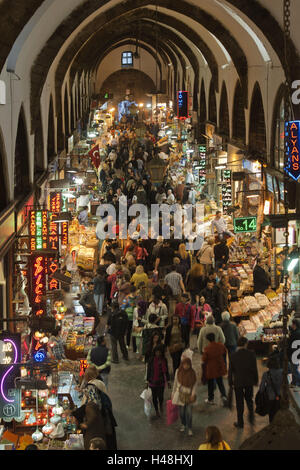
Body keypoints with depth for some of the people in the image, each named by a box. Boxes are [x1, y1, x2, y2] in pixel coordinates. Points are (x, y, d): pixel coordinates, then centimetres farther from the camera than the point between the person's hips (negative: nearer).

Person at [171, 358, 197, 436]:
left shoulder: (192, 373, -7)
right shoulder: (178, 372, -5)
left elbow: (195, 384, -1)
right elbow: (175, 383, 5)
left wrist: (193, 394, -9)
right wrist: (173, 393, 9)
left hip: (189, 395, -1)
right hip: (180, 394, 1)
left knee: (189, 412, -4)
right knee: (182, 411, 9)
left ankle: (189, 428, 8)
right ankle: (183, 425, 33)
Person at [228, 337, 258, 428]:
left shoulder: (233, 356, -12)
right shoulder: (251, 354, -11)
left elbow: (230, 371, -6)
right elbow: (255, 369, -6)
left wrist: (230, 383, 6)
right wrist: (256, 380, 6)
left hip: (238, 382, -1)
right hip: (249, 381, 1)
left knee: (239, 402, 10)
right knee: (249, 399, 23)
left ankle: (240, 423, 17)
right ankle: (251, 416, 9)